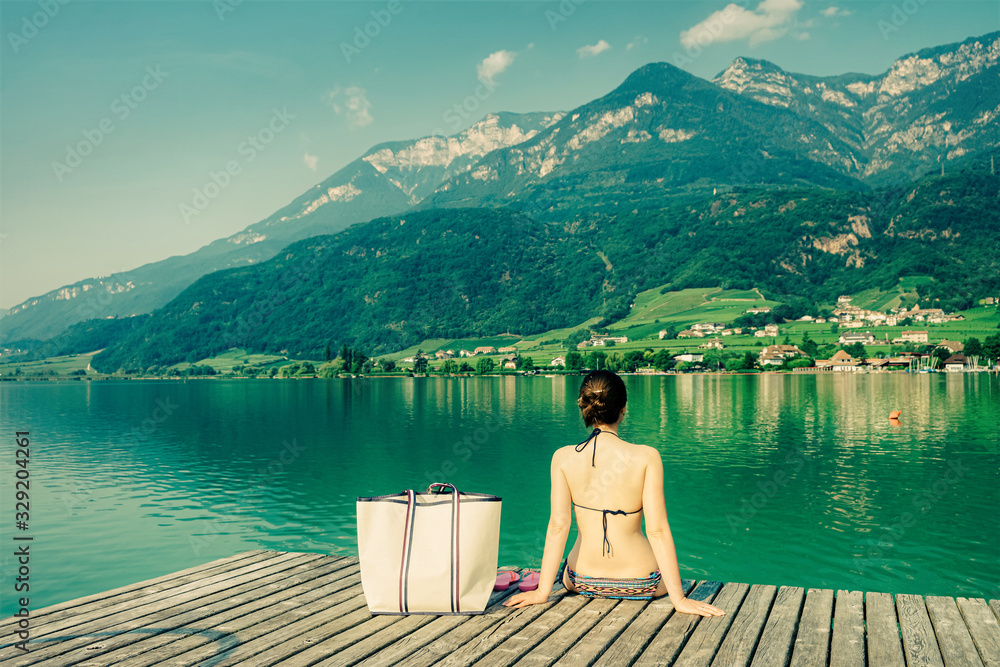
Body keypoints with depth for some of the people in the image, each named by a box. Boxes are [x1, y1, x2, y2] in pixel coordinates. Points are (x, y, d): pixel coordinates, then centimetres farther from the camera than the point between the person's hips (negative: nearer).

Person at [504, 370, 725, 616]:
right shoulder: (646, 457, -17)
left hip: (583, 582, 2)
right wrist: (679, 599, -13)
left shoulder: (563, 458, -11)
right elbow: (657, 531, -18)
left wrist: (542, 591, -8)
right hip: (641, 584, -2)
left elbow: (558, 525, -14)